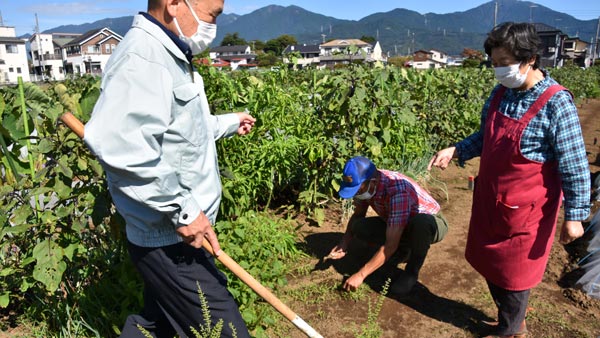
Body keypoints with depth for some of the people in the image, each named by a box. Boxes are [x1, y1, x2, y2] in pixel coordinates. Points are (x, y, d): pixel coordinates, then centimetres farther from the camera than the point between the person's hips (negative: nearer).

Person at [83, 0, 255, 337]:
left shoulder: (167, 57, 13)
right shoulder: (143, 56, -20)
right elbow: (119, 143, -35)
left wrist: (228, 123, 37)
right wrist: (183, 208, -28)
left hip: (171, 235, 10)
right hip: (172, 242, -10)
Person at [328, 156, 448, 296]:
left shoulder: (398, 191, -39)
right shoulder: (364, 184, -17)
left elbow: (390, 245, -38)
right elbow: (358, 215, 1)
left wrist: (360, 275, -34)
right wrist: (344, 244, -14)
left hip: (432, 222, -6)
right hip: (398, 225, 6)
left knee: (420, 222, -41)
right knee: (358, 227, -15)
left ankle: (412, 271, -12)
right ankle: (404, 251, 7)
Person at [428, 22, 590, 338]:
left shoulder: (556, 103, -19)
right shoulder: (500, 93, 0)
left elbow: (574, 165, -15)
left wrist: (574, 215, -14)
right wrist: (456, 150, -3)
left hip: (525, 210, -7)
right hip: (489, 199, 7)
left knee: (514, 271, 12)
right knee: (489, 263, 20)